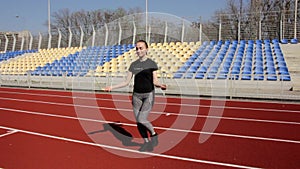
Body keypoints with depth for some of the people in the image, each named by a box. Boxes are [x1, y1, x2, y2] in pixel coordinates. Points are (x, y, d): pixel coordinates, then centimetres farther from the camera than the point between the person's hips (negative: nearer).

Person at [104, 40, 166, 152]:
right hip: (136, 95, 5)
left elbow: (155, 81, -5)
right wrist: (112, 87, 0)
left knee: (141, 119, -16)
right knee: (138, 121, 5)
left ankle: (154, 134, 13)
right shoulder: (133, 65, 7)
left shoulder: (152, 64, -4)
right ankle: (147, 143, 24)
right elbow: (126, 82, 8)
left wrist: (160, 85, -28)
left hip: (148, 95, -4)